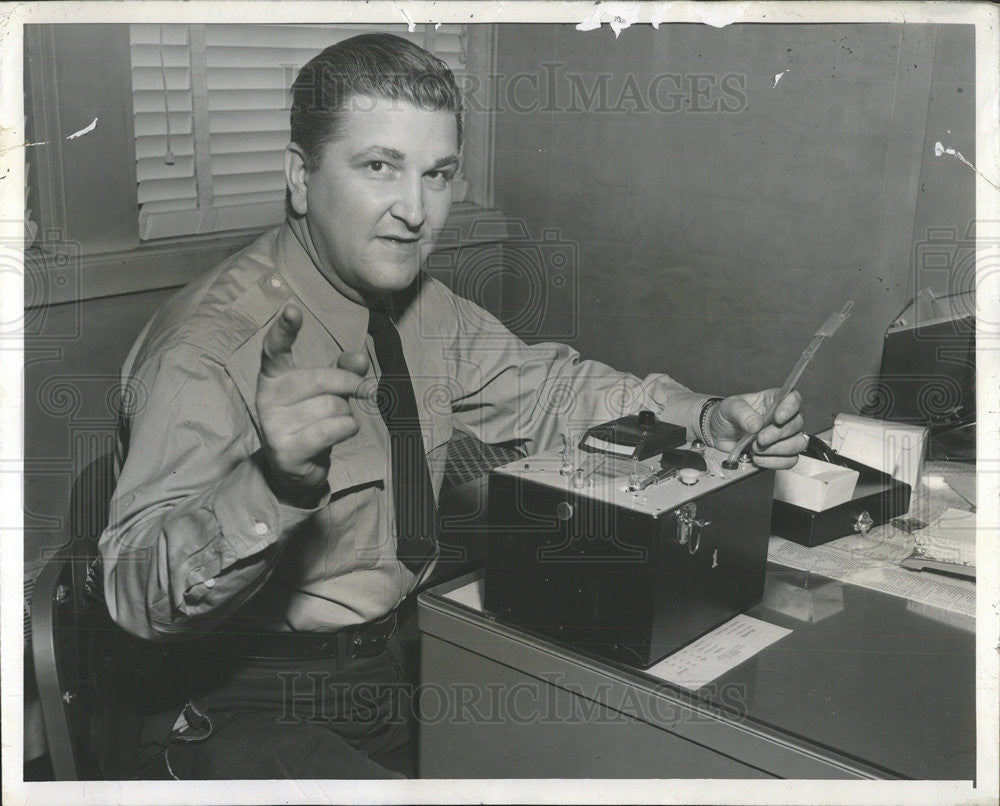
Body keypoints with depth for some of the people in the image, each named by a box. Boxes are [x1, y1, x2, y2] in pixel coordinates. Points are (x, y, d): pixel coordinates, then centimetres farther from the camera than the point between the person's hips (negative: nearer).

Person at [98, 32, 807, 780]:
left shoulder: (421, 308, 1)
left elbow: (545, 388, 11)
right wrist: (274, 482, -51)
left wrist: (710, 418, -4)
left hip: (395, 660, 7)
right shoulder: (210, 346, -23)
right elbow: (139, 590, -30)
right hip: (257, 710, -7)